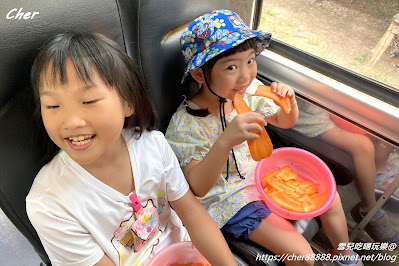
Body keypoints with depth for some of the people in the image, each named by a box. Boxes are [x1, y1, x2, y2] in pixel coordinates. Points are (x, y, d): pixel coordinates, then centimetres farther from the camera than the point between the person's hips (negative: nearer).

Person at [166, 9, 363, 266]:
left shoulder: (248, 90, -12)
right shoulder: (186, 124, -28)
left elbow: (284, 121, 5)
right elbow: (197, 188, -31)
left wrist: (290, 102, -20)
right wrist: (225, 141, -47)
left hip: (264, 171, 6)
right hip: (230, 195, -5)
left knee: (330, 198, 9)